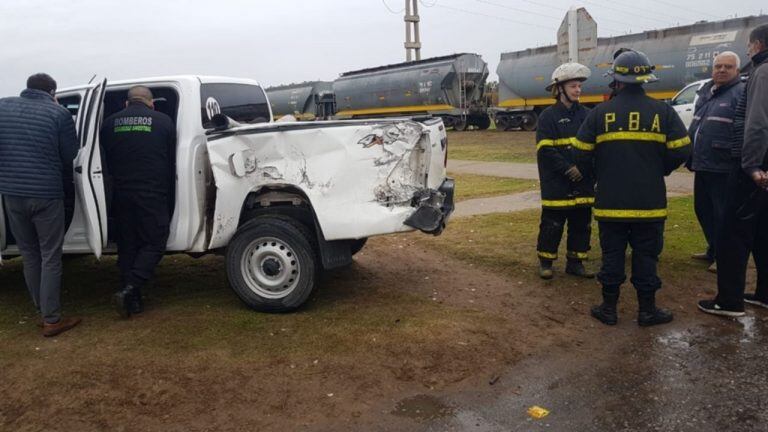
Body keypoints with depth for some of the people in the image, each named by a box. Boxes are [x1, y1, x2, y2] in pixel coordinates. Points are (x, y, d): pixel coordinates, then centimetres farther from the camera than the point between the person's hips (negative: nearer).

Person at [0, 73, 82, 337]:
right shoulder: (58, 114, -8)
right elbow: (69, 155, -2)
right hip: (46, 194, -4)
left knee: (28, 254, 18)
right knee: (50, 257, 3)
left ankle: (42, 307, 29)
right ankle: (51, 320, 6)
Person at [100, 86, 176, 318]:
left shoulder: (110, 123, 9)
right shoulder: (163, 121, 1)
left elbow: (108, 161, 14)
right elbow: (172, 161, 6)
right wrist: (168, 193, 17)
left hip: (122, 194, 4)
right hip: (153, 195, -4)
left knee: (127, 245, 12)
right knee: (154, 244, 4)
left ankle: (132, 299, 13)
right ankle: (129, 291, -11)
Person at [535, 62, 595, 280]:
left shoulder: (586, 115, 10)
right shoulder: (548, 116, -5)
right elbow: (546, 150, -11)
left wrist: (585, 169, -5)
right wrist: (568, 169, -17)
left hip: (583, 183, 5)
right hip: (556, 185, -5)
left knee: (582, 225, 10)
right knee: (552, 225, 1)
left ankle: (575, 262, 22)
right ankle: (545, 262, 15)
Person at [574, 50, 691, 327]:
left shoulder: (600, 113, -3)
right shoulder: (662, 111, -2)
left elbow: (582, 153, -1)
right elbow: (681, 150, -3)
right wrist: (659, 170, 15)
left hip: (610, 200, 0)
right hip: (650, 201, 0)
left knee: (612, 254, 9)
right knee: (646, 256, 9)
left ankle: (609, 309, 17)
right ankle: (647, 311, 18)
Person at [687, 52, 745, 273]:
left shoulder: (741, 93, -9)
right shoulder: (705, 92, 16)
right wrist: (690, 156, 20)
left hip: (722, 167, -8)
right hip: (702, 164, 9)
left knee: (723, 214, -2)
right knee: (703, 209, 17)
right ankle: (713, 250, 32)